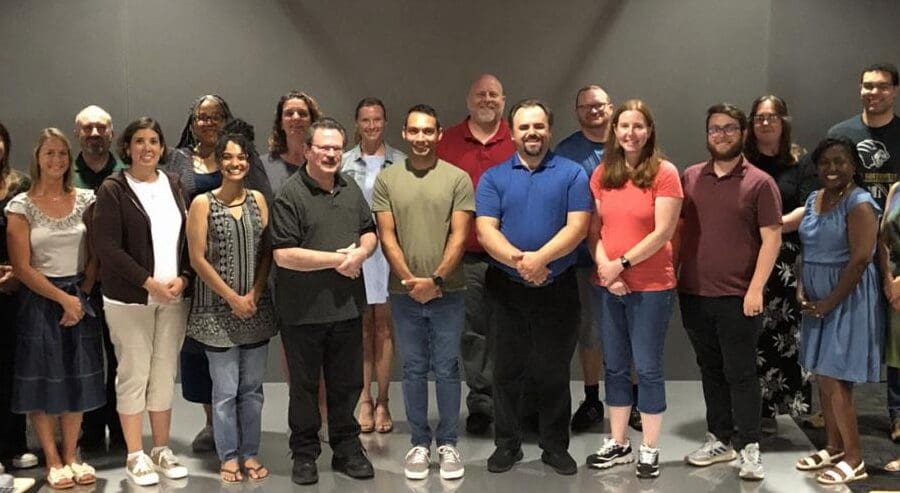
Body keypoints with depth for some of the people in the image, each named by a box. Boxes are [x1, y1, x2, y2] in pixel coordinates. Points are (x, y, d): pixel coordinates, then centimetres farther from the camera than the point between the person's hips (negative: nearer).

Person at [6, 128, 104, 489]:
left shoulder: (85, 200, 3)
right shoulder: (21, 206, -6)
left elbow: (95, 256, 5)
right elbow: (21, 267, -10)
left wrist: (81, 296, -6)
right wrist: (63, 298, -12)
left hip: (80, 299, 3)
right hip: (39, 301, -3)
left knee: (76, 379, 8)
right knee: (43, 381, 4)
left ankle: (71, 456, 20)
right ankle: (53, 461, 16)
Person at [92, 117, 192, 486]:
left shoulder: (174, 185, 10)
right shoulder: (113, 189, -5)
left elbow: (188, 236, 10)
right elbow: (106, 245, -12)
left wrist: (183, 277, -6)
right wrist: (149, 282, -15)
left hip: (174, 295, 4)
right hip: (130, 298, -4)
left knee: (165, 374, 8)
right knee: (134, 374, 1)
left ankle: (161, 450, 19)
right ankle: (135, 456, 11)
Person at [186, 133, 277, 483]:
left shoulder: (258, 200, 6)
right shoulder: (203, 203, -4)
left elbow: (267, 252, 5)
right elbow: (198, 259, -7)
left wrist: (254, 294, -8)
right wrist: (232, 298, -11)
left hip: (256, 308, 4)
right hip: (218, 309, -3)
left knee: (252, 388, 10)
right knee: (225, 390, 2)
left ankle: (250, 453, 21)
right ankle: (228, 457, 15)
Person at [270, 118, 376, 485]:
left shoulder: (351, 189, 9)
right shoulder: (290, 194, -12)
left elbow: (369, 233, 16)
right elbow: (283, 255, -18)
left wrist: (360, 253, -8)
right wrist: (336, 259, -16)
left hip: (347, 306, 5)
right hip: (303, 312, -5)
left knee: (347, 383, 14)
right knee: (304, 386, 9)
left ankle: (347, 449, 29)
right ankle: (304, 454, 23)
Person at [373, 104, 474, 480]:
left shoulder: (458, 178, -3)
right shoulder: (387, 179, 2)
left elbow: (458, 237, -6)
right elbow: (387, 237, 0)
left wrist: (436, 280, -14)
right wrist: (410, 280, -10)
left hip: (448, 291, -1)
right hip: (405, 292, 1)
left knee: (447, 369, 6)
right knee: (414, 369, 10)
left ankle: (447, 443, 18)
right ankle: (419, 443, 20)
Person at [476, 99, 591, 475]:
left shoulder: (572, 174, 1)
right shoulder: (493, 178, 4)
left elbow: (577, 226, -9)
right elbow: (485, 231, -7)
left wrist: (540, 257, -22)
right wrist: (518, 260, -23)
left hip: (558, 288, -1)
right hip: (506, 289, 1)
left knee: (554, 371, 8)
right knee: (507, 370, 9)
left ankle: (556, 446, 20)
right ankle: (506, 443, 21)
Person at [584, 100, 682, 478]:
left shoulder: (664, 173, -7)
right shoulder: (601, 174, 7)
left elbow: (663, 232, -14)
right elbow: (594, 230, 5)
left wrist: (623, 263, -16)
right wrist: (604, 267, -10)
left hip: (651, 286, -4)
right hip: (607, 285, 5)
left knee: (647, 368, 3)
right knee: (615, 366, 13)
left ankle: (650, 449, 16)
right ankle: (618, 443, 26)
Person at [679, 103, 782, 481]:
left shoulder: (760, 182, -4)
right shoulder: (690, 177, 8)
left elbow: (771, 239, -7)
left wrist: (756, 288, -14)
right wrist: (672, 277, 7)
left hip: (737, 297, -4)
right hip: (693, 294, 4)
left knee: (740, 372, 0)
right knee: (711, 370, 13)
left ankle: (749, 448, 11)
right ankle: (720, 440, 25)